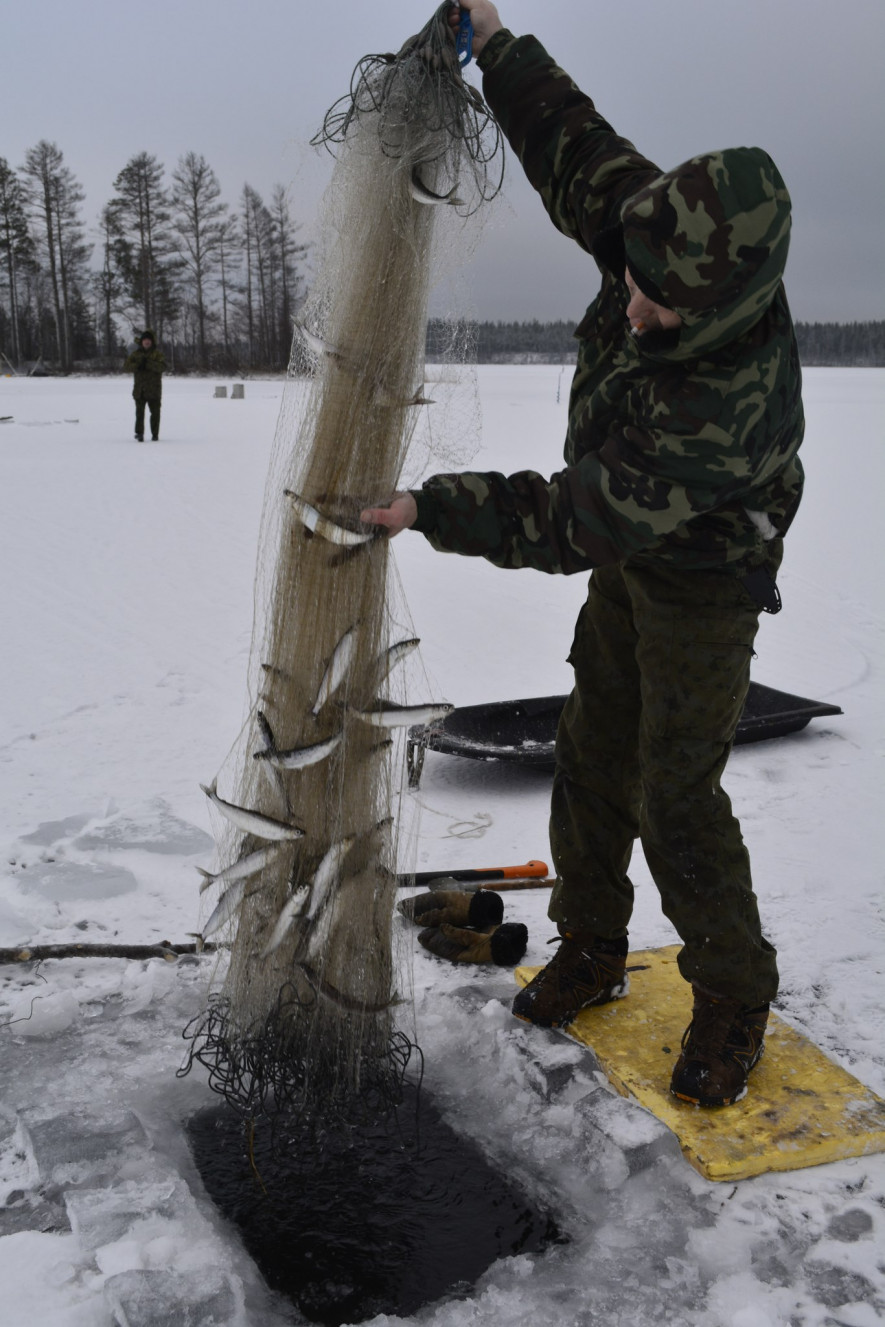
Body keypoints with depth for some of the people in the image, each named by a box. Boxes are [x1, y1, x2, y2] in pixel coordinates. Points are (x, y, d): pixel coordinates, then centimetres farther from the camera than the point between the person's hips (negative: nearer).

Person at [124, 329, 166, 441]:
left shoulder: (158, 354, 2)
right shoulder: (136, 353, 11)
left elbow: (162, 367, -15)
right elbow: (127, 366, 2)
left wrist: (148, 364, -25)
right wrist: (138, 366, -16)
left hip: (154, 390, -1)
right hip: (140, 389, 1)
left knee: (155, 412, 6)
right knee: (139, 412, -5)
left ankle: (155, 434, 16)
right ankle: (139, 433, -5)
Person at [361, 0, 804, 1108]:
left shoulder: (725, 412, -39)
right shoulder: (659, 238, -18)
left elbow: (567, 522, -33)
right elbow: (578, 152, 1)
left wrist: (430, 509, -26)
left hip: (703, 582, -8)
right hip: (625, 560, 8)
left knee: (675, 793, -5)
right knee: (592, 757, 13)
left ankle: (732, 999, 16)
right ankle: (589, 951, 31)